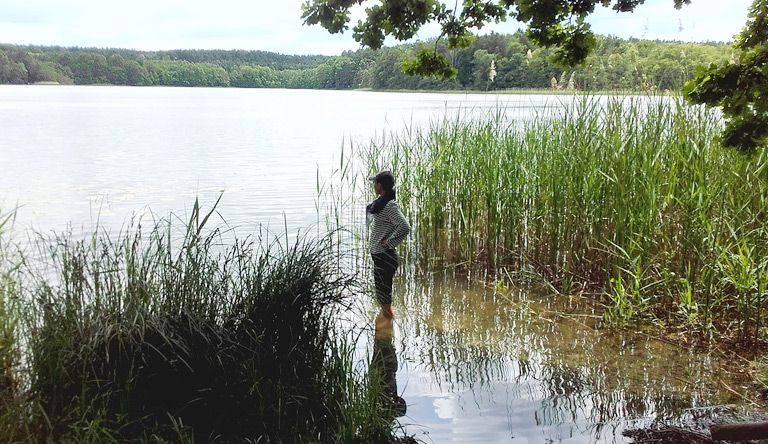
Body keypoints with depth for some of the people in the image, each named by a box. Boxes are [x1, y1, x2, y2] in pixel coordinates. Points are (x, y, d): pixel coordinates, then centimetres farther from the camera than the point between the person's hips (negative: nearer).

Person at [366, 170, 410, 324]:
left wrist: (388, 242, -22)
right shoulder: (381, 202, 8)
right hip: (378, 255, 10)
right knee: (382, 290, 21)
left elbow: (405, 227, -31)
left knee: (384, 292, 0)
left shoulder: (390, 205, -21)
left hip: (385, 256, -10)